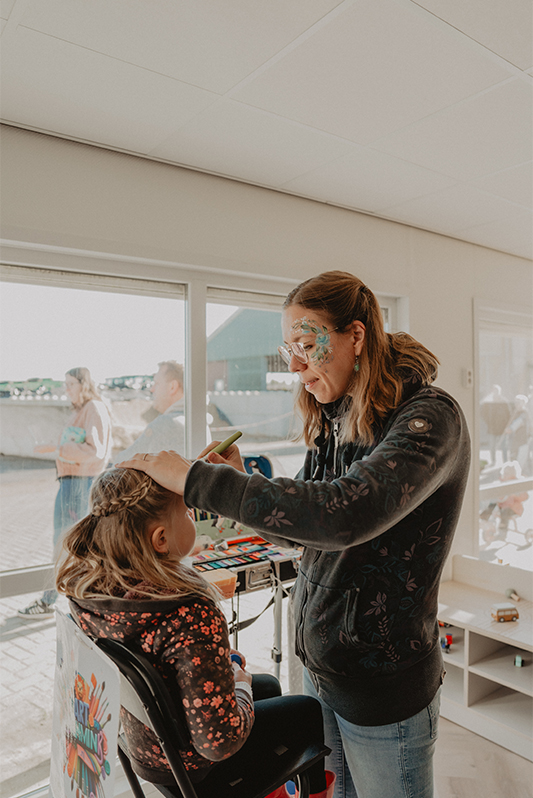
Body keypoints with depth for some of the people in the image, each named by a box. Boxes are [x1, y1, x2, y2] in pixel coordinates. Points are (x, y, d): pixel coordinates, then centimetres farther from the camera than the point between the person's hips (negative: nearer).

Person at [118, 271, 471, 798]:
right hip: (317, 660, 7)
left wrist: (198, 480, -33)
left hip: (384, 680, -7)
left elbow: (345, 513, -38)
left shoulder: (429, 418, -22)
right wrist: (239, 481, -7)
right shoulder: (334, 419, 3)